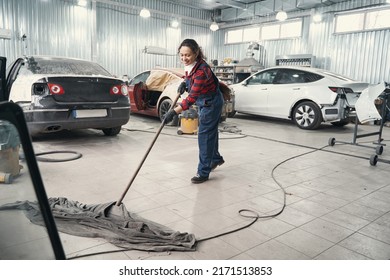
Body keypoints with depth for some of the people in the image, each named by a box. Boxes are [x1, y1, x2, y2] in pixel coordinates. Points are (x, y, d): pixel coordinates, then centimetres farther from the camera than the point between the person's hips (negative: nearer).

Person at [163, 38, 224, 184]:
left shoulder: (201, 71, -34)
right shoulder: (190, 65, -9)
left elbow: (191, 98, -40)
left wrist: (174, 112, -47)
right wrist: (184, 82, -5)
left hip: (211, 103, -9)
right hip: (204, 102, 9)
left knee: (205, 135, -5)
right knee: (209, 132, 21)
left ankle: (203, 172, 5)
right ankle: (216, 158, 42)